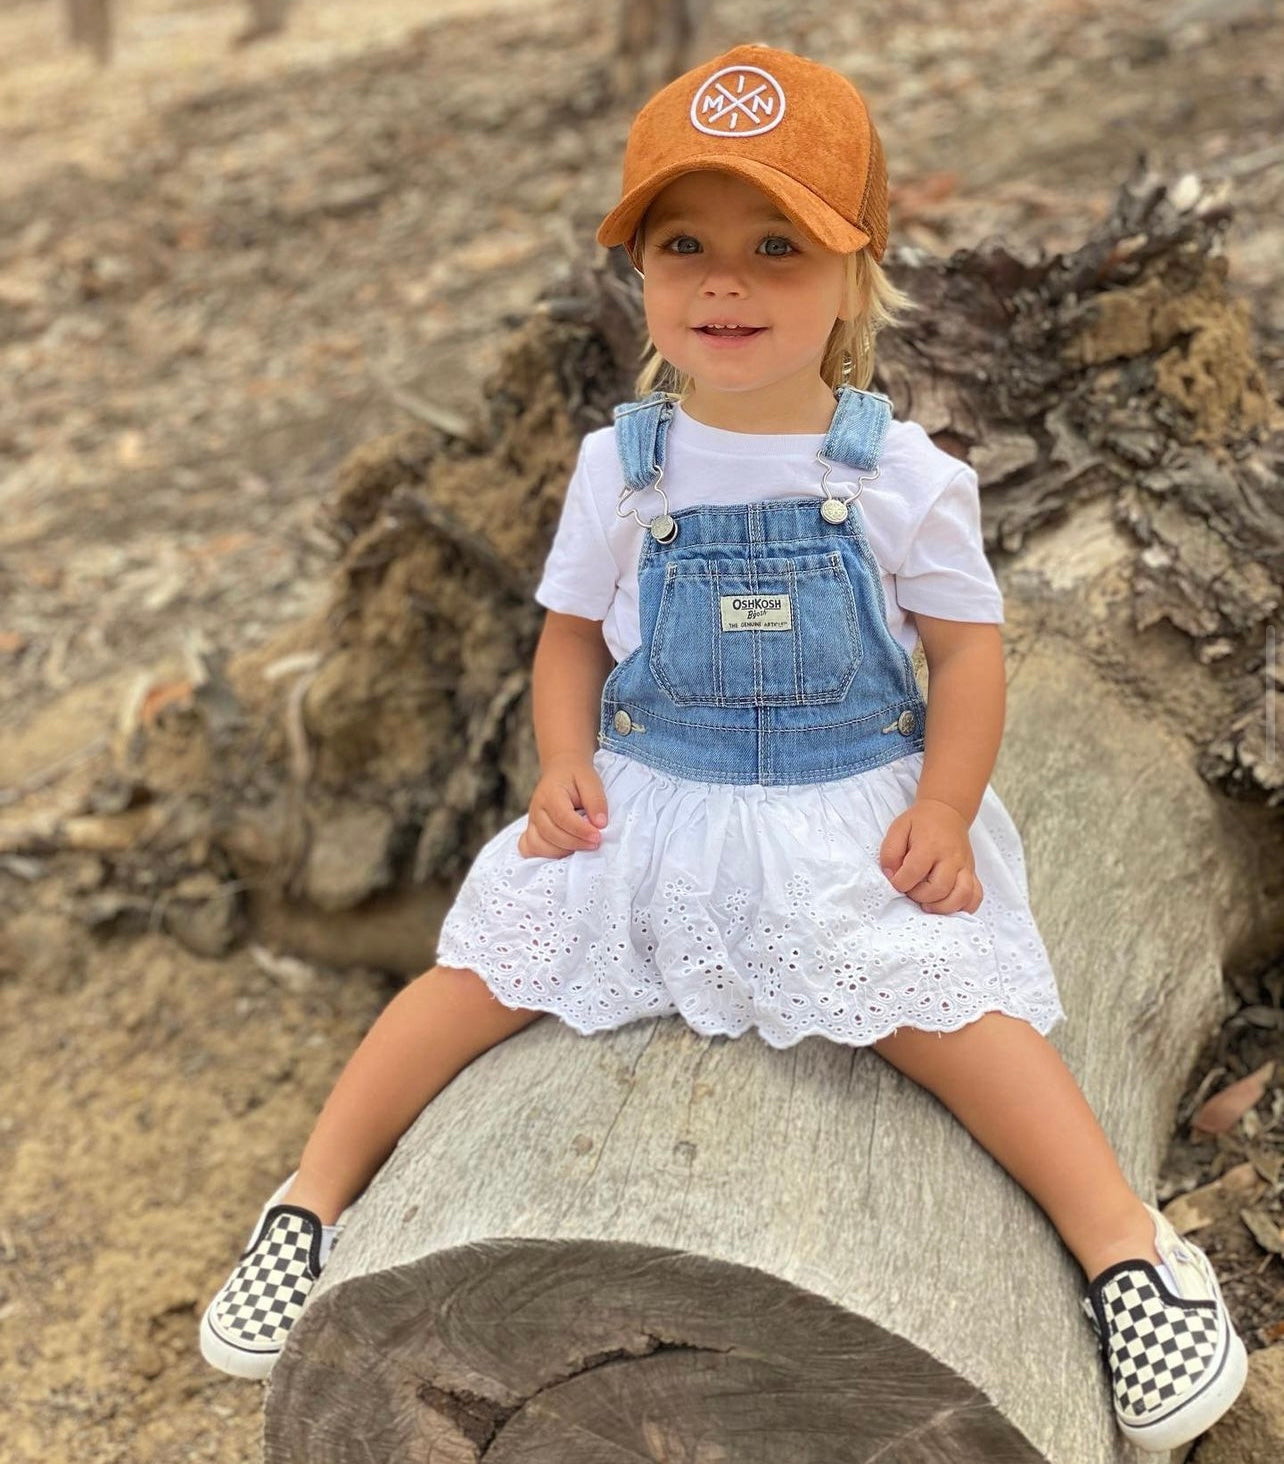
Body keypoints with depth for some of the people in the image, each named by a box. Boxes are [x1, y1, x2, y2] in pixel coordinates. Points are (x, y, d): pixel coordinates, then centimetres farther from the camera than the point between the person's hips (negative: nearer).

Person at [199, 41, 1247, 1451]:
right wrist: (565, 765, -8)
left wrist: (944, 809, -13)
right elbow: (572, 635, 9)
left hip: (856, 816, -2)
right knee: (485, 966, -6)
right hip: (649, 804, 2)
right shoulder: (619, 469, -2)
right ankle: (315, 1195, 9)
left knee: (947, 1002, -20)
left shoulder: (901, 475, -7)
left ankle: (1127, 1243, -5)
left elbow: (968, 649, 0)